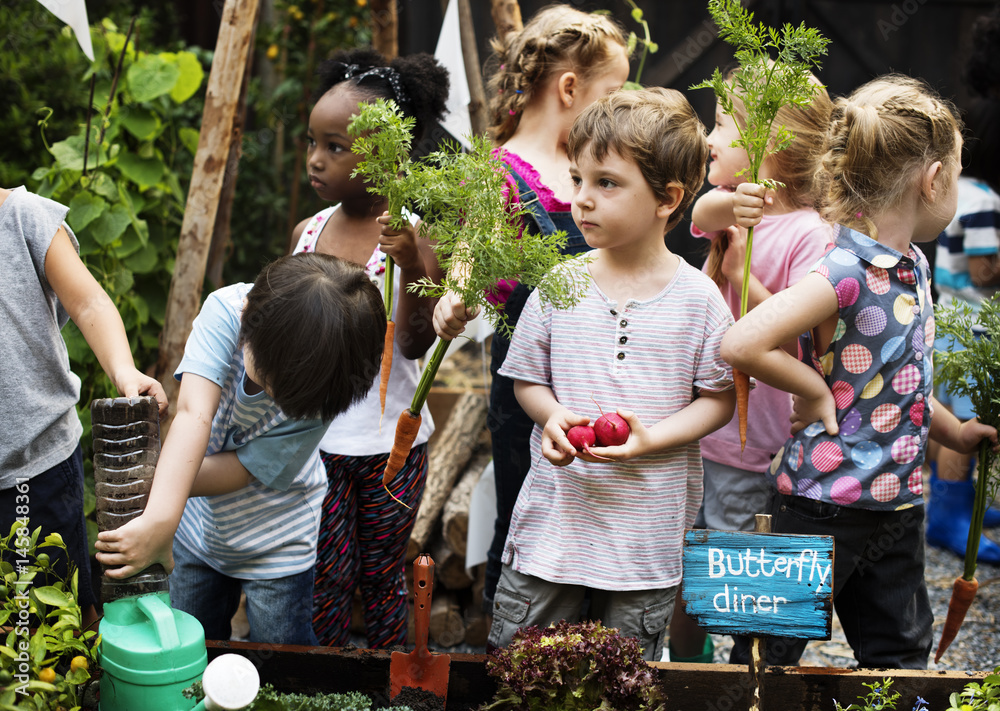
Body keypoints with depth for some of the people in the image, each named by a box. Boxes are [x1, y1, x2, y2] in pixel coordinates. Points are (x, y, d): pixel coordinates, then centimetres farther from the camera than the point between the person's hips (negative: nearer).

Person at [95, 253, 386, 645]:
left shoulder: (328, 391, -31)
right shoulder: (225, 308, -30)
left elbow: (246, 467, -25)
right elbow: (194, 413, -42)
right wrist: (160, 520, -54)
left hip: (274, 548, -2)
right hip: (199, 526, 2)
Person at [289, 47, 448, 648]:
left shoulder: (413, 236, -12)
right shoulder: (307, 234, -1)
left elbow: (416, 344, -17)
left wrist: (413, 268, -30)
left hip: (391, 444, -2)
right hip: (316, 439, 2)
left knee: (384, 577, 13)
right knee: (328, 579, 5)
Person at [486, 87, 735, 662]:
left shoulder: (697, 297, -7)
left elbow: (720, 397, -2)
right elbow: (527, 377, 8)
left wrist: (652, 438, -17)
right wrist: (553, 417, -13)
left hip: (646, 535, -1)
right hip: (552, 522, 2)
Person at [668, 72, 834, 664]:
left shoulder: (809, 234, -15)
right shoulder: (743, 206, 6)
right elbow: (705, 211, -18)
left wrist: (742, 271, -24)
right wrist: (730, 204, -39)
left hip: (750, 447, -7)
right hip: (694, 429, 7)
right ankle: (686, 671, 35)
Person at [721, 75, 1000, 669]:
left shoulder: (913, 265, 6)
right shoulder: (845, 274, -23)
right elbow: (740, 345, -34)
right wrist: (815, 392, -21)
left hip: (898, 503, 9)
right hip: (823, 505, -9)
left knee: (902, 657, 19)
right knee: (771, 659, 7)